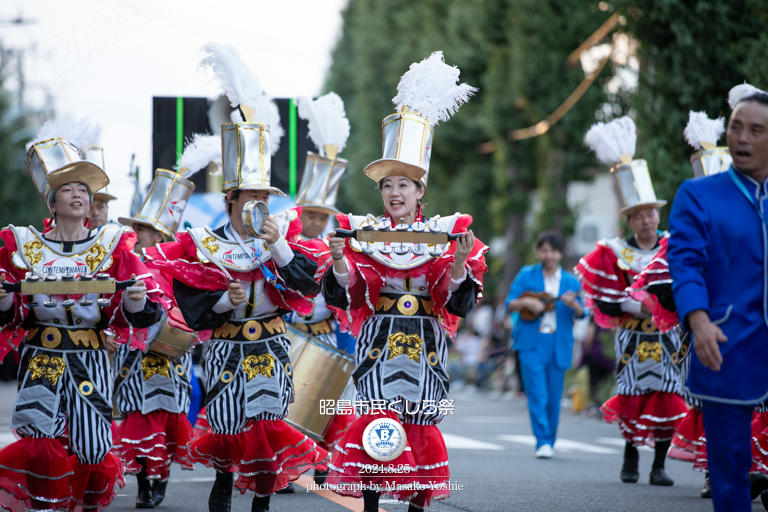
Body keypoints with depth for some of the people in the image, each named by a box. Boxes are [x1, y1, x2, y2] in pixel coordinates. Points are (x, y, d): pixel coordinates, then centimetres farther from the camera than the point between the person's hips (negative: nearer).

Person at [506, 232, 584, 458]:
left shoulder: (570, 281, 9)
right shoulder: (526, 275, 6)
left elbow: (580, 314, 5)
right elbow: (510, 304, 4)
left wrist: (573, 304, -16)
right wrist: (527, 302, -15)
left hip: (558, 344, 2)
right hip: (532, 342, -2)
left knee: (554, 397, 6)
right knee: (537, 394, -12)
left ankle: (550, 441, 19)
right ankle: (542, 442, -13)